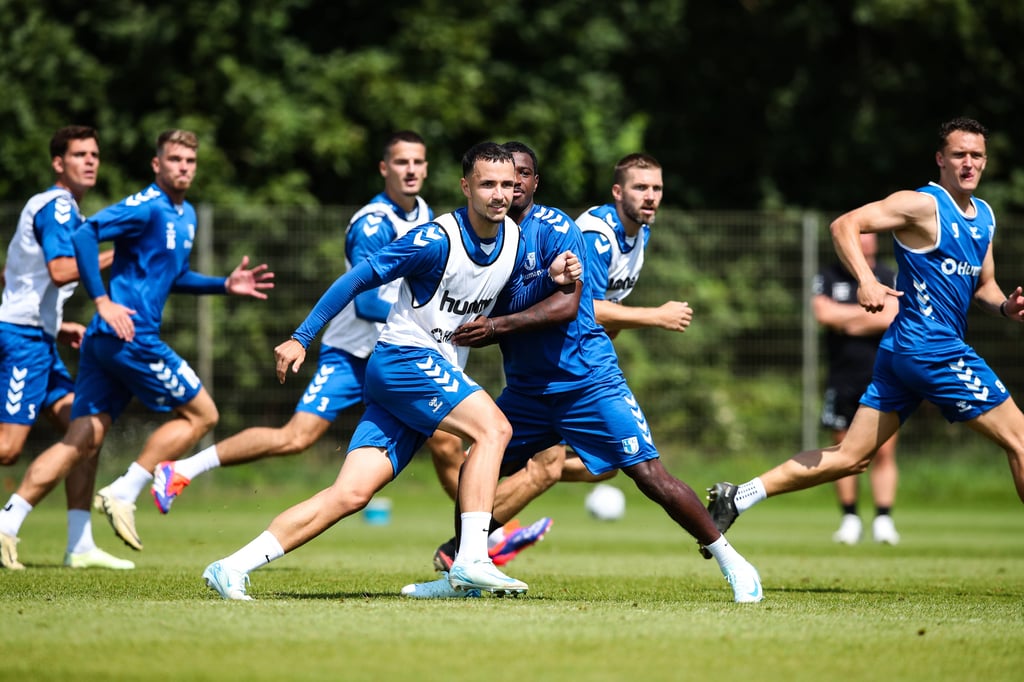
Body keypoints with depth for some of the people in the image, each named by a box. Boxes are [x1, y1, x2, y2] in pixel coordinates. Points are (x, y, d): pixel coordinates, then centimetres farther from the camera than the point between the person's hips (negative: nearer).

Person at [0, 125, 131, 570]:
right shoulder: (58, 206, -9)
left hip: (37, 339, 10)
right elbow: (60, 270, -23)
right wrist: (112, 257, -15)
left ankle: (80, 546, 3)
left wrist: (57, 327, 22)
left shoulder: (54, 208, 22)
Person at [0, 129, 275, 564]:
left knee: (81, 442, 4)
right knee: (200, 413, 0)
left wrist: (225, 285, 22)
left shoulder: (186, 215, 20)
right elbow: (83, 236, -21)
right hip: (130, 337, -9)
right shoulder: (146, 208, -10)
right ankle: (122, 495, -2)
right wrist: (102, 302, -26)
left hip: (108, 340, 9)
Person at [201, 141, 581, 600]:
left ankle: (232, 568, -5)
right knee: (493, 427, -24)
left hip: (439, 372, 7)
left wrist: (551, 279, 1)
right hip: (402, 358, -7)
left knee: (352, 495, -4)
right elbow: (359, 278, -12)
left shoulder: (515, 240, 7)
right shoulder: (437, 239, -16)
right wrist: (302, 338, -13)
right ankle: (471, 561, -25)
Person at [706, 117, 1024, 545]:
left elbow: (983, 285, 26)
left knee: (850, 457, 5)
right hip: (933, 347, -9)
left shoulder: (984, 216, 18)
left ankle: (737, 497, 3)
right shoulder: (922, 205, -9)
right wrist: (866, 280, -32)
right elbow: (845, 225, -16)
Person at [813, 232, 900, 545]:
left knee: (884, 451, -6)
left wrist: (846, 322, -10)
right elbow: (824, 313, -11)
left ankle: (884, 519, -3)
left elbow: (892, 320, -12)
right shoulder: (828, 278, 7)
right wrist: (872, 310, -10)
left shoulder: (889, 277, 3)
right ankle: (850, 518, 12)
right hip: (843, 377, 1)